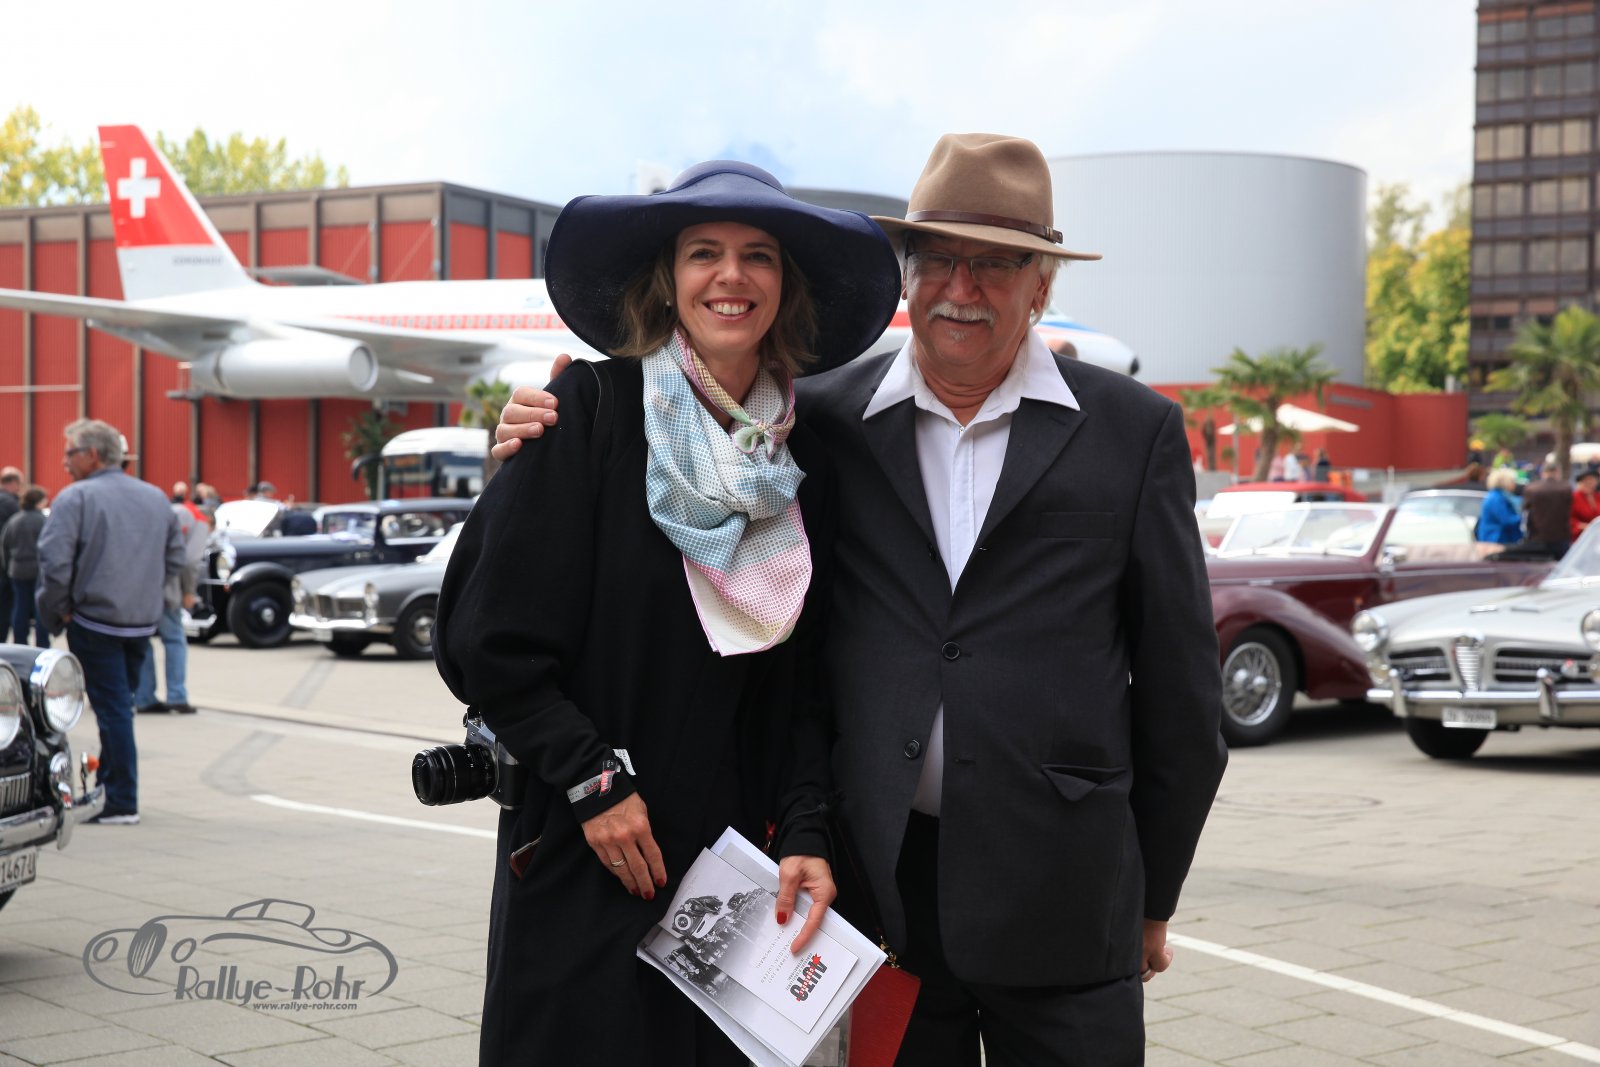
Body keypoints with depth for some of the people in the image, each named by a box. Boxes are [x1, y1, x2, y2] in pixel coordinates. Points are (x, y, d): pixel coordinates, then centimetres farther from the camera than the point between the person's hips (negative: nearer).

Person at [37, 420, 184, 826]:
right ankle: (109, 787, 25)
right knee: (119, 704, 17)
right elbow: (175, 558, 14)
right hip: (143, 622, 6)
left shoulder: (76, 497, -9)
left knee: (112, 708, -4)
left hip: (95, 621, -6)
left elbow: (54, 559, -17)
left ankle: (121, 803, -2)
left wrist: (57, 610, -6)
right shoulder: (157, 498, 11)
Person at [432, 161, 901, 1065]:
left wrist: (807, 833, -4)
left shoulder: (808, 456, 6)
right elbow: (490, 638, -9)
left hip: (743, 861, 4)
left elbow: (807, 681, 7)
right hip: (584, 864, -4)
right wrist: (593, 779, -12)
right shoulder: (589, 413, -8)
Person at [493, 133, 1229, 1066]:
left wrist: (1156, 894, 7)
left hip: (1061, 894, 0)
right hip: (878, 882, 1)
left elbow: (1180, 679, 6)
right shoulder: (824, 419, 5)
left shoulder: (1135, 431, 3)